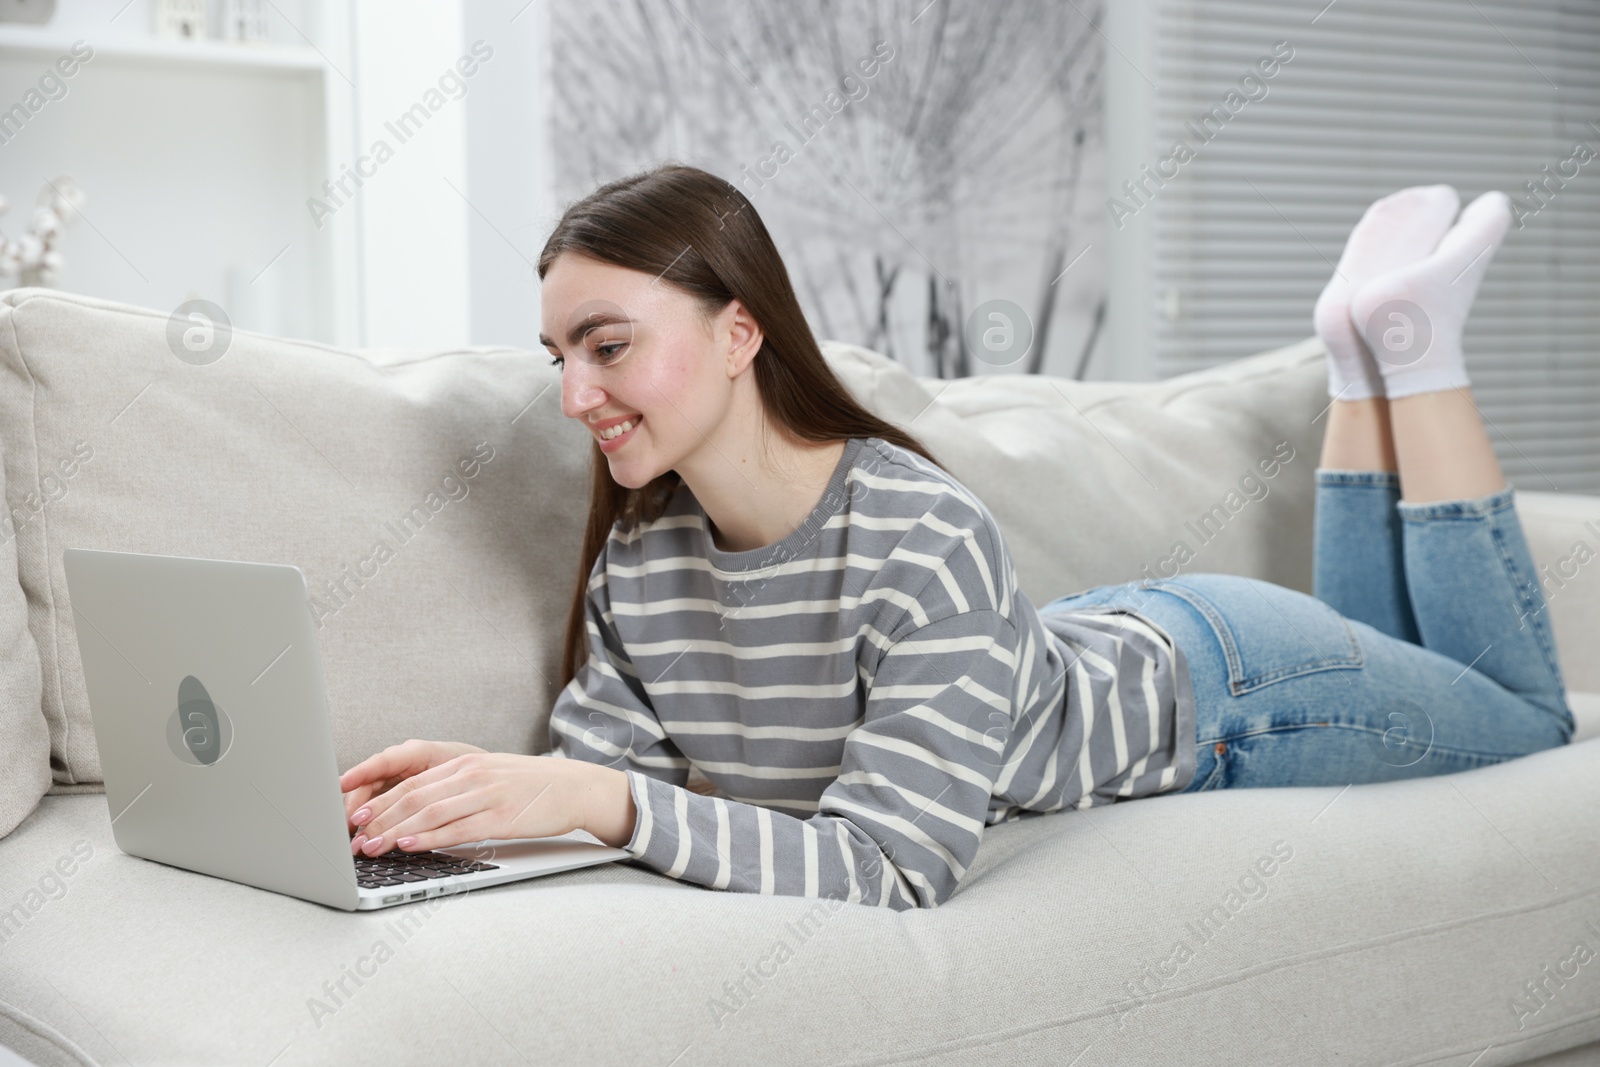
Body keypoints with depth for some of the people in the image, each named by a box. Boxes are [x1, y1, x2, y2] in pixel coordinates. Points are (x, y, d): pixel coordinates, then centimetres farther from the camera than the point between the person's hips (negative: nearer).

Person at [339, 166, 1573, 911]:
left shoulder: (929, 543, -43)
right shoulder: (639, 559, -23)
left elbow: (892, 861, -46)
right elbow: (596, 768, -17)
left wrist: (604, 798, -56)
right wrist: (486, 784, -39)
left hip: (1217, 687, -5)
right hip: (1093, 648, 5)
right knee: (1363, 637, 35)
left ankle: (1409, 338, 26)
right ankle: (1365, 353, 36)